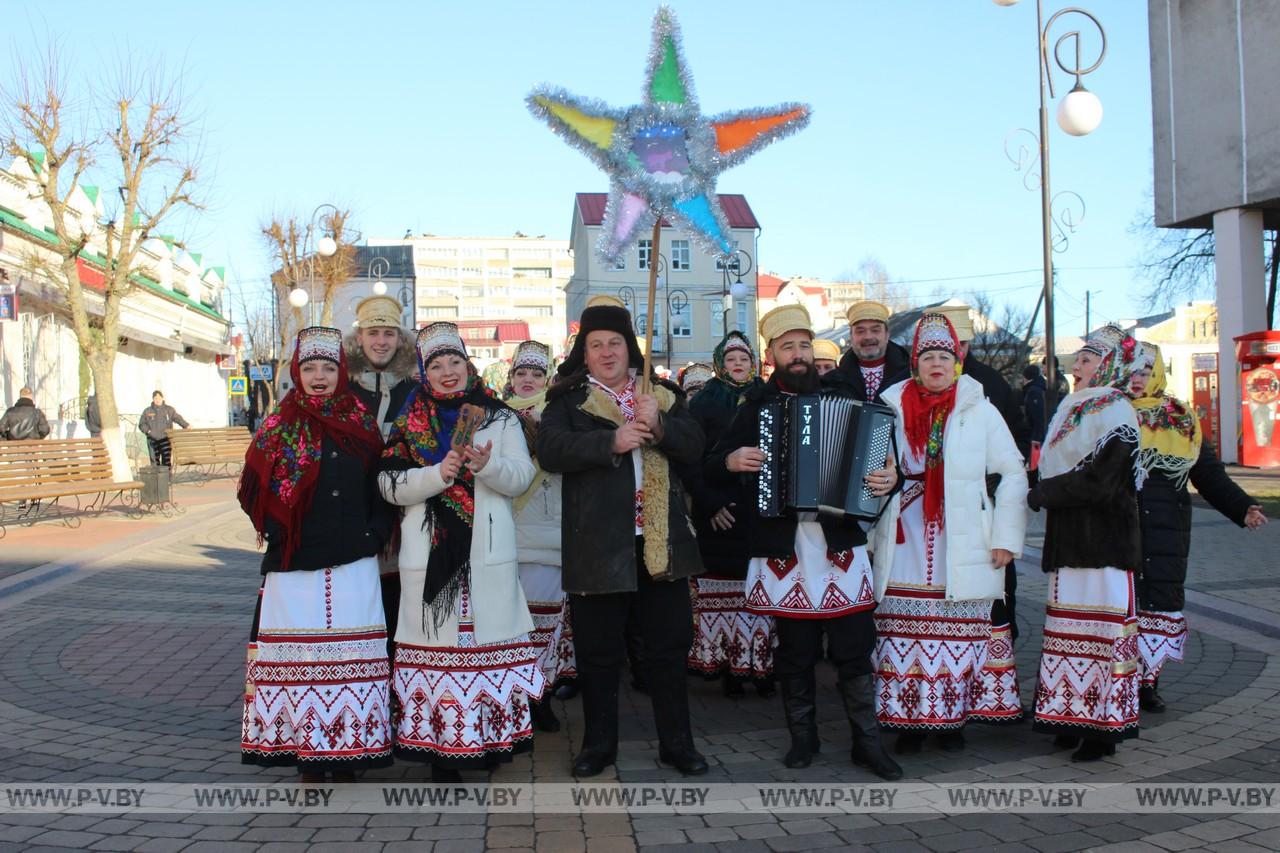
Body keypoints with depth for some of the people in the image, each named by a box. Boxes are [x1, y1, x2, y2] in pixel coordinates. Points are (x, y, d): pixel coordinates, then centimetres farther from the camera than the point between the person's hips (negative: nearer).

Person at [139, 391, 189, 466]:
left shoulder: (169, 410, 7)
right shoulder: (147, 411, 10)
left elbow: (178, 418, -4)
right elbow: (142, 424, 12)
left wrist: (186, 425, -20)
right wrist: (148, 431, -7)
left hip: (165, 439, -2)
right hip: (152, 440, 2)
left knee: (166, 461, -11)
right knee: (154, 462, 3)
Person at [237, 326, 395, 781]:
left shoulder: (362, 423, 8)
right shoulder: (280, 427, 6)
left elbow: (383, 487, 10)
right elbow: (252, 490, 6)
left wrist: (376, 533, -1)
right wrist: (279, 534, -3)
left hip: (354, 564, 1)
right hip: (295, 566, -1)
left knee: (352, 657, 1)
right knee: (299, 657, 1)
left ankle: (348, 757, 11)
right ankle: (307, 760, 11)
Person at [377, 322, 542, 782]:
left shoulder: (500, 417, 10)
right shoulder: (409, 423, 10)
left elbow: (522, 477, 3)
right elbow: (391, 485, 1)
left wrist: (488, 465, -17)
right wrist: (438, 474, -15)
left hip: (489, 550, 0)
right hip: (431, 551, 0)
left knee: (488, 633, -1)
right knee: (437, 639, -1)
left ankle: (491, 735, 11)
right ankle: (441, 745, 7)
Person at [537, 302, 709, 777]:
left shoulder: (661, 395, 12)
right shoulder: (567, 400, 4)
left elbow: (693, 447, 3)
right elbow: (551, 451, -12)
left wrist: (659, 426, -15)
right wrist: (611, 442, -23)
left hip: (661, 539, 3)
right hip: (599, 542, -2)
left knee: (670, 643, 9)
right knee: (599, 649, 6)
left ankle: (677, 743, 22)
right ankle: (598, 744, 22)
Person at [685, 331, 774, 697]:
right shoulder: (704, 403, 5)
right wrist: (710, 502, -11)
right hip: (720, 514, -2)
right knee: (724, 592, -3)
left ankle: (763, 665, 3)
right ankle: (728, 667, 3)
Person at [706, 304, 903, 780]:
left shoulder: (842, 396, 7)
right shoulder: (755, 408, 8)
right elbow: (711, 469, 10)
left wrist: (890, 478, -14)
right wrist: (731, 462, -11)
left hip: (840, 543, 0)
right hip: (783, 548, 0)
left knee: (854, 647, 1)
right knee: (794, 650, 9)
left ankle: (867, 741, 13)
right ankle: (802, 736, 23)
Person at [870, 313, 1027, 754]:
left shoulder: (979, 410, 5)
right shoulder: (892, 408, 9)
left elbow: (1013, 473, 5)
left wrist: (1006, 537, -1)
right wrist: (868, 534, 7)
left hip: (961, 548, -1)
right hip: (904, 547, 1)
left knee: (958, 635, 0)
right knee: (905, 633, -1)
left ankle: (953, 720, 14)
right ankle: (910, 721, 10)